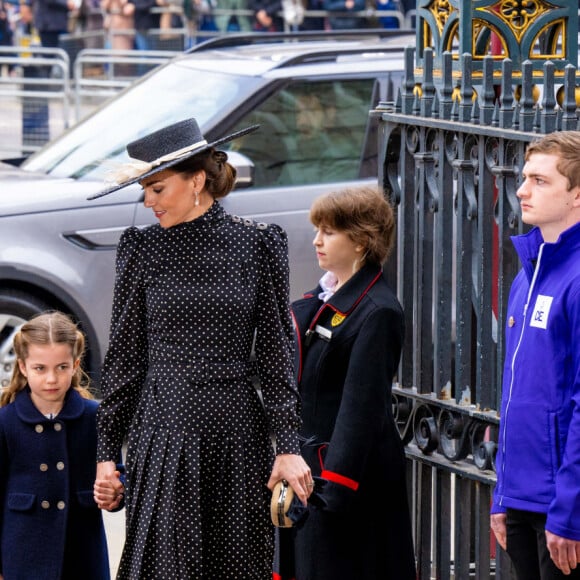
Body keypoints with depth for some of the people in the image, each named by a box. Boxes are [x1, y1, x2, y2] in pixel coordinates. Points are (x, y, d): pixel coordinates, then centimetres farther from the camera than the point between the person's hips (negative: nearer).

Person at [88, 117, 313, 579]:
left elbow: (276, 350, 3)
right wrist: (107, 452, 4)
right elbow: (124, 355, 6)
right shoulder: (143, 249, 3)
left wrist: (288, 445, -3)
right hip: (163, 431, 0)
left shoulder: (260, 244, 1)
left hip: (240, 435, 0)